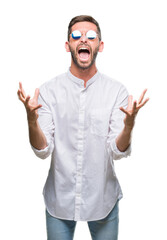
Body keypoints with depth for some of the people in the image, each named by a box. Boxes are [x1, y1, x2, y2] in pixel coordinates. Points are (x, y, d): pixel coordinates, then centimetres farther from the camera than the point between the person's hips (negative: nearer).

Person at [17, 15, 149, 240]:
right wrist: (32, 120, -30)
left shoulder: (116, 91, -7)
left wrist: (128, 125, -31)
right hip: (59, 198, 0)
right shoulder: (49, 90, -7)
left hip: (103, 198, 0)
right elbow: (43, 150, -11)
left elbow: (117, 151, -12)